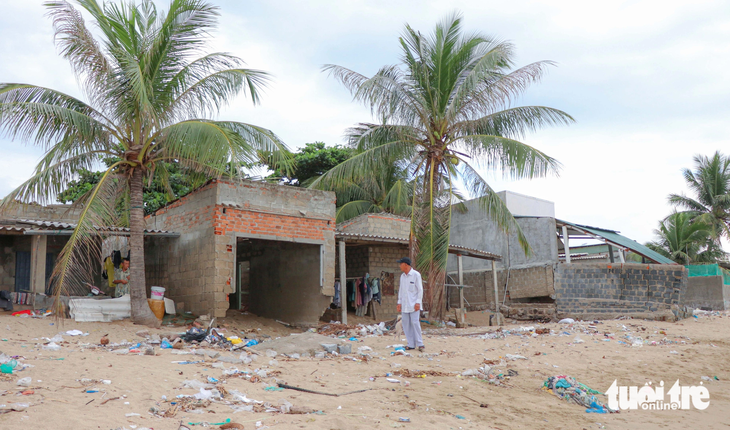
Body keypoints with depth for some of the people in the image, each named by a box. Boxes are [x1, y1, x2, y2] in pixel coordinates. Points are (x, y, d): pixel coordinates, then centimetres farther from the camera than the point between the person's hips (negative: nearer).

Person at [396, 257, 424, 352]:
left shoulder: (416, 274, -6)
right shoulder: (402, 276, 13)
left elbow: (420, 289, -7)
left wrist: (418, 302, -13)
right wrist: (399, 302, 14)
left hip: (413, 304, -6)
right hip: (405, 305, 7)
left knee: (415, 323, -9)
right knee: (406, 324, 4)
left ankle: (420, 343, 0)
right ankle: (411, 344, 9)